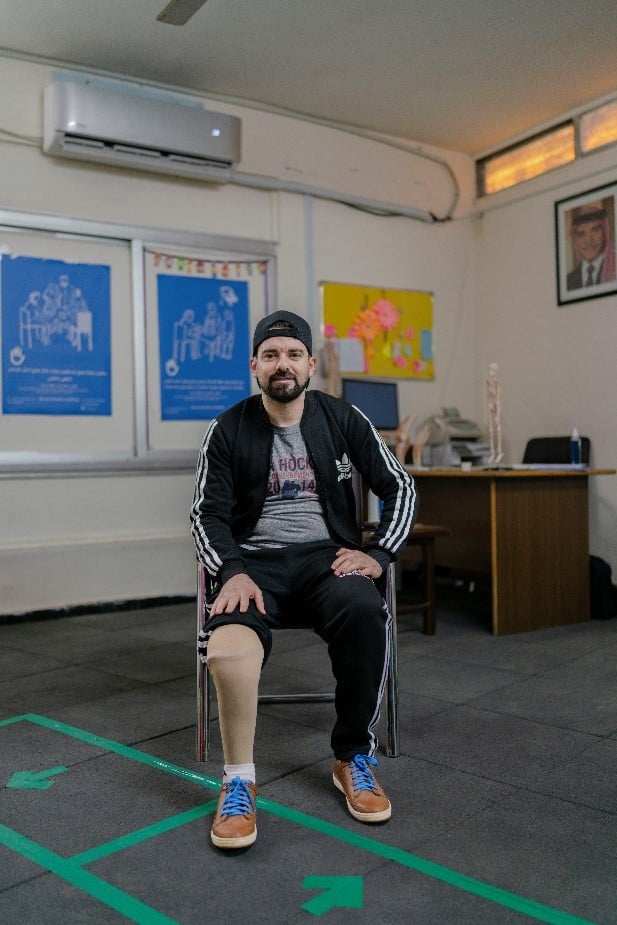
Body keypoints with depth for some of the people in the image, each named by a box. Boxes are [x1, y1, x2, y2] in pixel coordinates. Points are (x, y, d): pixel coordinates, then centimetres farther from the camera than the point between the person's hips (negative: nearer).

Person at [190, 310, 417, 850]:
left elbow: (400, 488, 10)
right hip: (255, 558, -1)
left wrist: (378, 554, -4)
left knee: (366, 613, -33)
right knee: (230, 637, -35)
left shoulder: (343, 419, 8)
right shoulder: (229, 430, 6)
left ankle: (353, 760, -10)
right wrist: (232, 572, -16)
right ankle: (238, 782, -15)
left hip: (327, 556, 1)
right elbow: (208, 514, 2)